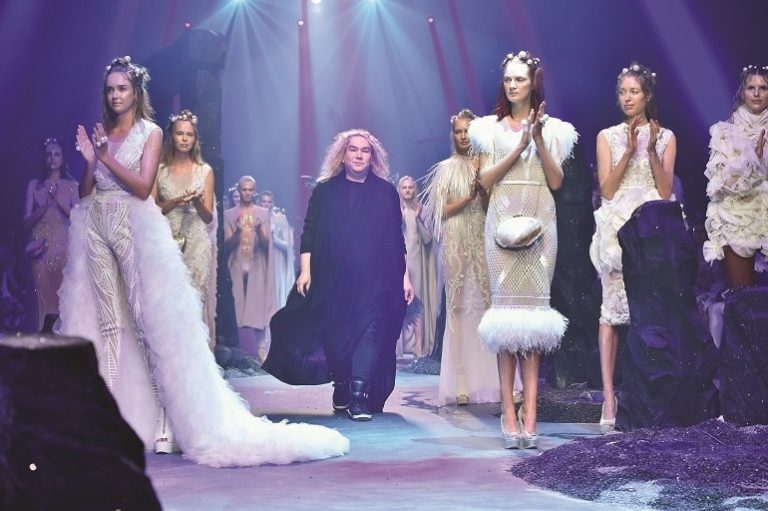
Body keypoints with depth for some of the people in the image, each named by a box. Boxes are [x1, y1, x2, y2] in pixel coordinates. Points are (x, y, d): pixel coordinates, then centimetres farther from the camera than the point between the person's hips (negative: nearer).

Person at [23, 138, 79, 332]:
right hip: (42, 249, 1)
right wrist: (45, 204, -9)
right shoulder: (34, 185, 12)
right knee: (45, 297, -4)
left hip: (65, 247, -1)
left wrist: (58, 199, -8)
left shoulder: (72, 186, 9)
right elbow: (27, 222, 6)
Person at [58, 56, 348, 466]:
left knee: (151, 322, -9)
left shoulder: (149, 133, 2)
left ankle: (166, 420, -10)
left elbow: (143, 186, -9)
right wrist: (90, 160, -5)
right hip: (97, 229, 5)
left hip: (135, 228, -5)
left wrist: (107, 157, -9)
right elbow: (85, 192, 10)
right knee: (107, 324, 5)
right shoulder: (99, 135, 15)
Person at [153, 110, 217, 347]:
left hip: (195, 243, 0)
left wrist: (197, 203, -13)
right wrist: (176, 202, -11)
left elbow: (208, 217, 7)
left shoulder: (205, 171, 10)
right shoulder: (160, 169, 10)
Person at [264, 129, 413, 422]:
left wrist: (404, 276, 5)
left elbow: (397, 238, 9)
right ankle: (341, 388, 23)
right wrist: (305, 271, -4)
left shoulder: (386, 193, 10)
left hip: (376, 280, -1)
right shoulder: (325, 191, 9)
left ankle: (359, 397, -18)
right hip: (333, 279, 1)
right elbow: (309, 233, 5)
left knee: (370, 332, -13)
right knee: (335, 334, 5)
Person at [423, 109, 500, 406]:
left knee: (488, 302, -5)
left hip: (483, 239, 2)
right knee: (458, 307, -4)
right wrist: (469, 196, -10)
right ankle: (461, 383, -5)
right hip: (456, 242, -1)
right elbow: (443, 210, 2)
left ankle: (491, 380, -3)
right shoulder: (445, 168, 7)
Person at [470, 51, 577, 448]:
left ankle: (529, 413, -7)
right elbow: (485, 180, 2)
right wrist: (519, 147, -7)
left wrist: (539, 140, -6)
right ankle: (509, 412, -7)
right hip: (503, 221, 0)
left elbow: (556, 182, 5)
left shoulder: (552, 129, 13)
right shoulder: (491, 128, 12)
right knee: (506, 305, -7)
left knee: (533, 307, -5)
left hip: (539, 223, 0)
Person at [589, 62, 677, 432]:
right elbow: (607, 189, 0)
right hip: (617, 228, 0)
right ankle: (609, 397, -11)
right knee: (611, 308, -9)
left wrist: (652, 150, -7)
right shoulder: (607, 137, 10)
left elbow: (666, 192, 2)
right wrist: (630, 151, -8)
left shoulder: (665, 137, 11)